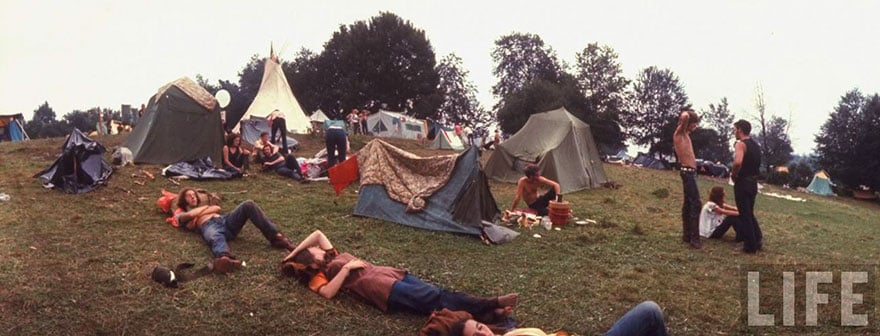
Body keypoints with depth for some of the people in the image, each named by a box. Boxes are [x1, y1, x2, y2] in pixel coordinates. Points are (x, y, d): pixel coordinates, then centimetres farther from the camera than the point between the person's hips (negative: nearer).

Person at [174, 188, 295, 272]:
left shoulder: (203, 205, 42)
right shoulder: (181, 214, 28)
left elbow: (217, 208, 20)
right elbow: (190, 215, 2)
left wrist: (198, 214, 13)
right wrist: (206, 208, 17)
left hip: (225, 220, 5)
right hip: (208, 226, -5)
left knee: (248, 205, -21)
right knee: (215, 238, -43)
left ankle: (275, 237, -32)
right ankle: (224, 258, -81)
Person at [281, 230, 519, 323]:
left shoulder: (331, 258, 29)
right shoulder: (317, 277, 8)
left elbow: (317, 233, 36)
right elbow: (329, 293, -14)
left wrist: (293, 254, 31)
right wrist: (346, 268, -10)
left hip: (384, 272, 9)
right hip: (378, 287, -9)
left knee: (436, 293, -13)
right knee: (432, 300, -24)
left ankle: (486, 310, -26)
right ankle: (487, 309, -36)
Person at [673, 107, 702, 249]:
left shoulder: (685, 134, 15)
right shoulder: (679, 133, -12)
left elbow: (689, 120, 39)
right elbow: (685, 117, -30)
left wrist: (688, 113, 21)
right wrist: (685, 113, -9)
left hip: (690, 172, 10)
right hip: (688, 172, -10)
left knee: (688, 204, 13)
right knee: (695, 204, -12)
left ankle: (687, 235, 20)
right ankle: (694, 238, -13)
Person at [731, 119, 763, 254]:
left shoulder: (740, 144, -16)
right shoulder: (756, 145, 13)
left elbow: (738, 162, -33)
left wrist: (733, 174, -18)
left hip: (742, 182, -8)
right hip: (753, 182, 8)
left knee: (744, 215, 0)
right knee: (750, 213, 20)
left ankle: (750, 246, 4)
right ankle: (758, 239, 13)